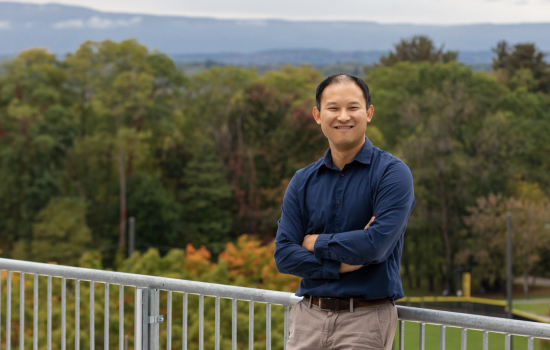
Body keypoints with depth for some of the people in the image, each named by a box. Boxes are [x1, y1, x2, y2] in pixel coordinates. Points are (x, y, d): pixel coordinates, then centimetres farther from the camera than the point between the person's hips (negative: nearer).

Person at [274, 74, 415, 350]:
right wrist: (341, 265, -12)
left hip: (365, 319, -4)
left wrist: (316, 242, -4)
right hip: (308, 317, 4)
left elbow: (377, 244, -17)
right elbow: (284, 256, 2)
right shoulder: (302, 181, 9)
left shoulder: (392, 173, -5)